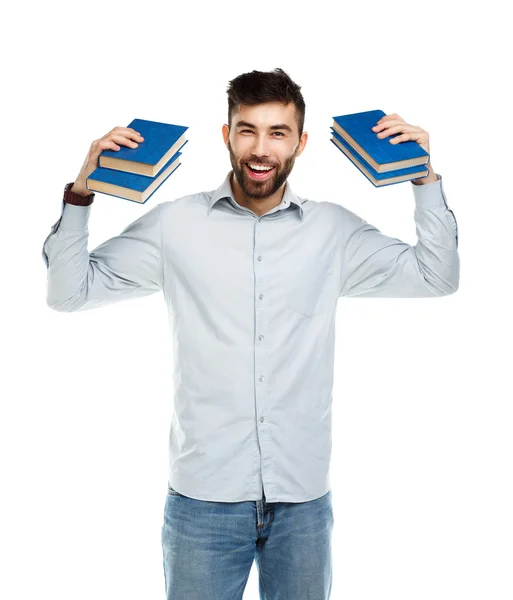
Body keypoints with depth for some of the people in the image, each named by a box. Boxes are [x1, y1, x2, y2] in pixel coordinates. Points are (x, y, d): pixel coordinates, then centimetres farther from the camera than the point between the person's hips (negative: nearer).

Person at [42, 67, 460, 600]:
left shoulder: (334, 230, 3)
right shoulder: (174, 225, -1)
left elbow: (437, 276, 6)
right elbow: (68, 292, 0)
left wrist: (426, 178, -2)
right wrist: (81, 192, -12)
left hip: (304, 497, 2)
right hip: (203, 496, -1)